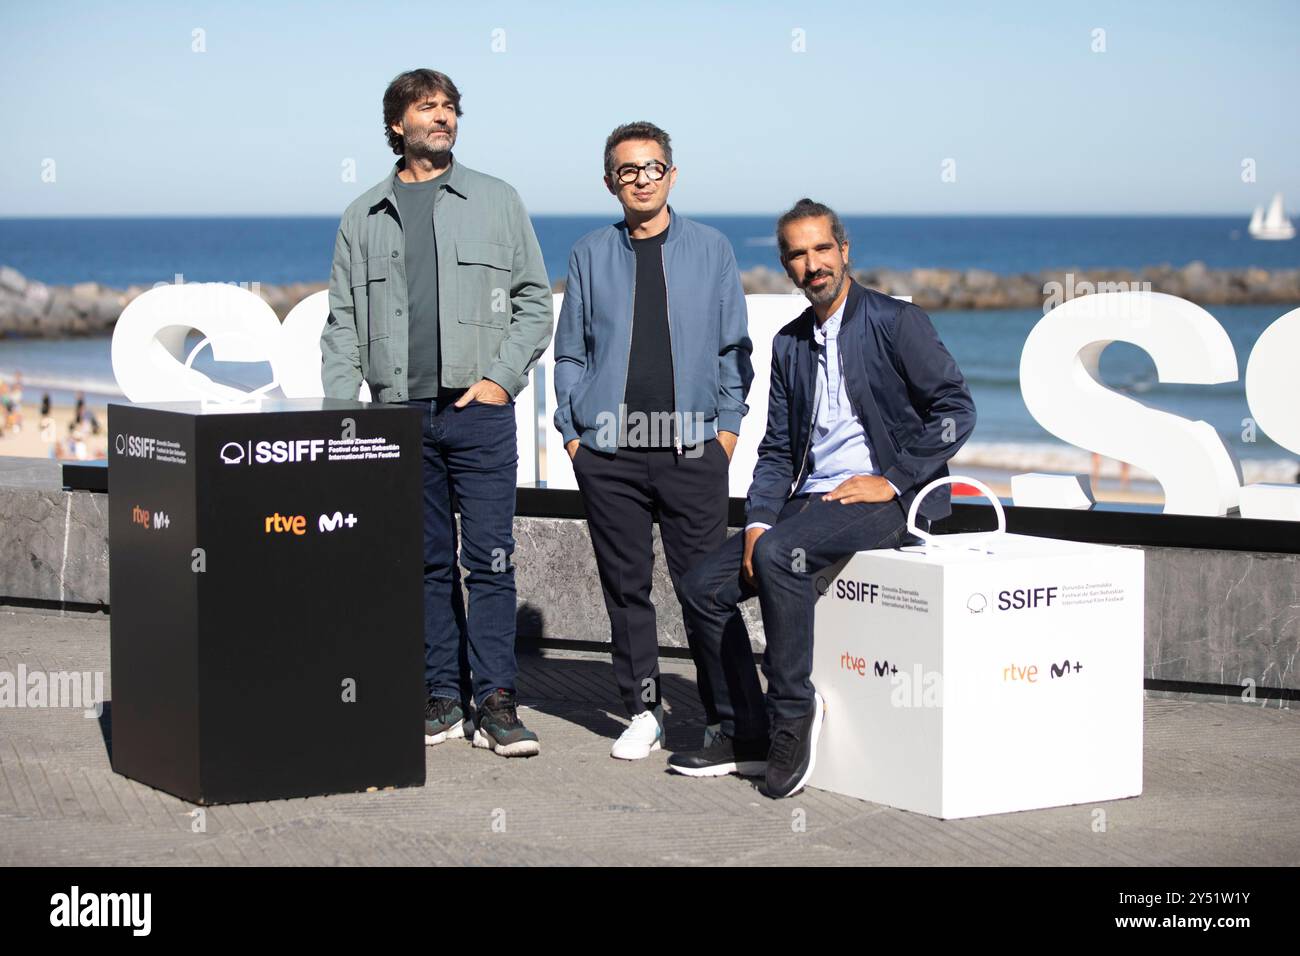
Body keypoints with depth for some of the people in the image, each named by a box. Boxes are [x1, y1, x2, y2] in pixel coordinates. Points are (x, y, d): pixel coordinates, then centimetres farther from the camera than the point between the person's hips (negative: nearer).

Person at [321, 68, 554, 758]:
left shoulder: (496, 201, 9)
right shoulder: (364, 218, 12)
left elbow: (534, 300, 8)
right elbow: (343, 323, 12)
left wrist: (502, 376, -4)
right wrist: (342, 414, 1)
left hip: (480, 410, -1)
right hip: (399, 414, 2)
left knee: (490, 559, -6)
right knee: (428, 563, 5)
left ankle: (494, 700, -3)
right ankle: (442, 698, 11)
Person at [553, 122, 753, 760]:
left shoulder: (711, 250, 9)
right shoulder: (591, 256, 11)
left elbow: (734, 346, 11)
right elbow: (570, 352, 14)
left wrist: (728, 425, 2)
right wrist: (572, 432, 6)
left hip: (693, 446, -1)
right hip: (608, 451, 1)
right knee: (625, 585, 4)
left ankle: (723, 714, 5)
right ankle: (643, 712, 13)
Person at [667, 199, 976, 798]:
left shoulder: (897, 322, -4)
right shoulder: (790, 344, 15)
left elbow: (956, 410, -9)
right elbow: (777, 450, 14)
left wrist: (892, 480, -14)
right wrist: (758, 520, -2)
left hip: (885, 500, -7)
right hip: (810, 498, 7)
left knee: (778, 553, -33)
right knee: (703, 586, -5)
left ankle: (792, 712, -20)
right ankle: (747, 733, 5)